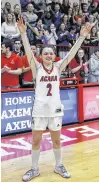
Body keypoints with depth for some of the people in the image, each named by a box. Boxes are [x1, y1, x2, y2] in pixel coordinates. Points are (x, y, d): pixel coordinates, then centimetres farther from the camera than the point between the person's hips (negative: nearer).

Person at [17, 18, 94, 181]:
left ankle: (59, 166, 34)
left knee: (56, 140, 14)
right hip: (40, 110, -1)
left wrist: (82, 36, -14)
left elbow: (72, 53, -7)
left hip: (55, 109, 2)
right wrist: (23, 33, -28)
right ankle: (34, 169, 25)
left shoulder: (58, 67, 2)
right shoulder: (37, 68, -3)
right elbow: (28, 52, -16)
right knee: (36, 141, 7)